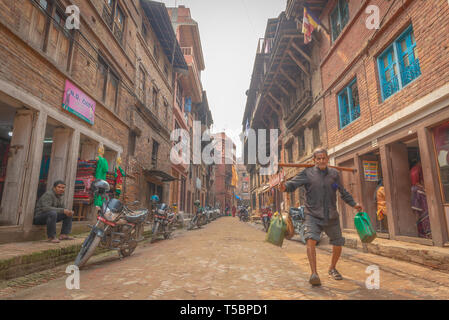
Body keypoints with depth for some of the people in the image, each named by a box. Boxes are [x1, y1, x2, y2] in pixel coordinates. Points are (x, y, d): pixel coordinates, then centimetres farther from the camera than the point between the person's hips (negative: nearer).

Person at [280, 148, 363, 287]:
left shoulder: (334, 174, 6)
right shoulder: (307, 173, -4)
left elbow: (343, 192, 17)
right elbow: (293, 183, -14)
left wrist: (354, 204, 12)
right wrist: (285, 187, -35)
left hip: (331, 216, 4)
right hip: (313, 215, -3)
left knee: (338, 244, 13)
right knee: (311, 239, -24)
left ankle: (332, 268, 39)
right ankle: (314, 273, -17)